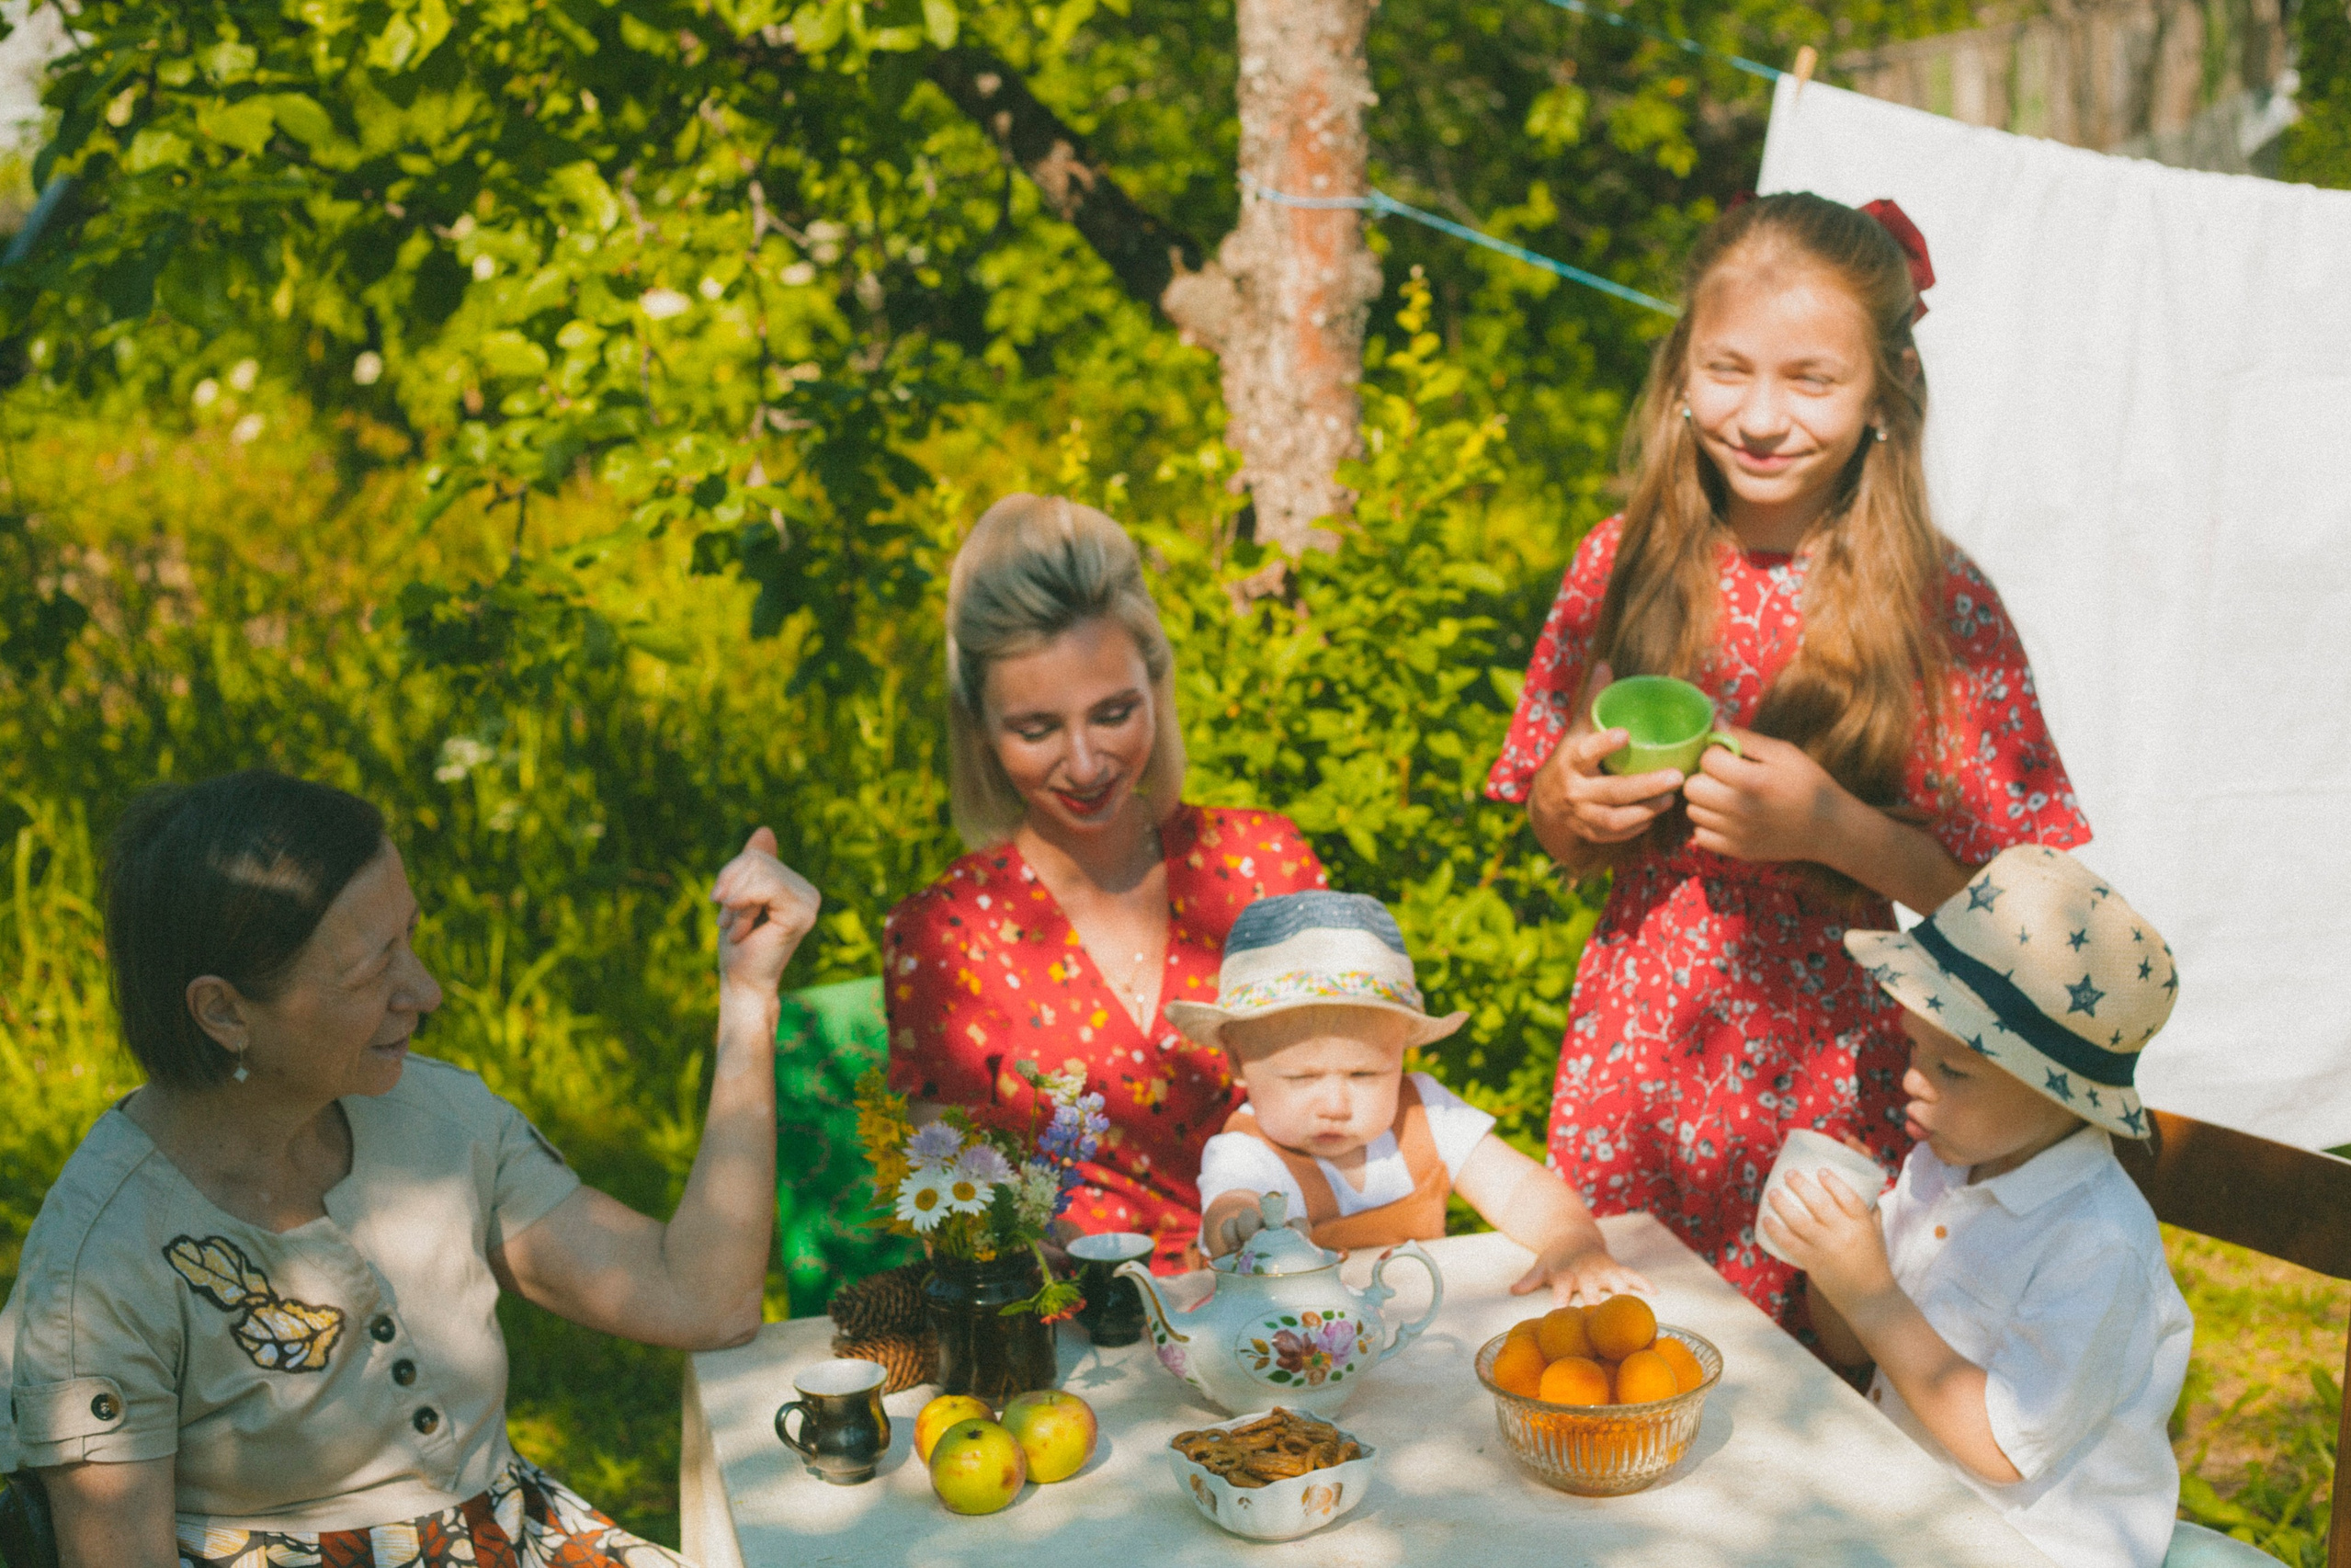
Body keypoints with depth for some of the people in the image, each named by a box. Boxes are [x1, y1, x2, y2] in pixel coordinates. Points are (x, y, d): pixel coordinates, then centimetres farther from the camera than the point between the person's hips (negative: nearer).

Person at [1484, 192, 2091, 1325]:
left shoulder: (1941, 609, -8)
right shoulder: (1618, 569, 1)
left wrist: (1834, 828, -20)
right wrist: (1566, 800, -9)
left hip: (1836, 1085, -2)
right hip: (1629, 1073, 3)